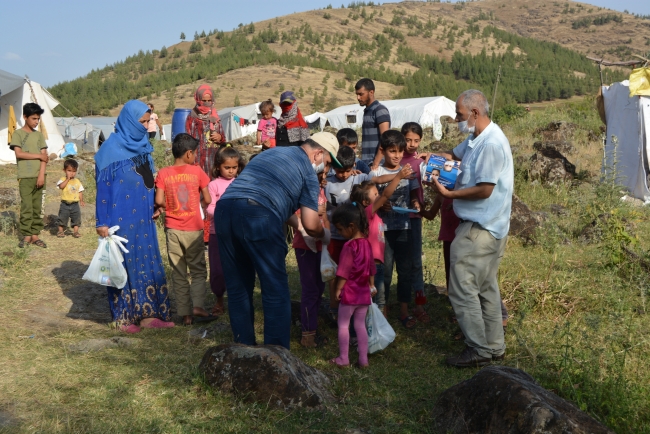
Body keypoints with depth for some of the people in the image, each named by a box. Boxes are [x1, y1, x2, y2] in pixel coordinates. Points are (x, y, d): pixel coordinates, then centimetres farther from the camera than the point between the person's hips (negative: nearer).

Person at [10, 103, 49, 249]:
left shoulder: (39, 135, 11)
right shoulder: (18, 134, 0)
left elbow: (44, 157, 5)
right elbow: (18, 153, -12)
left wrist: (42, 175, -6)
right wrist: (38, 155, -6)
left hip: (39, 177, 4)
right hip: (25, 177, -4)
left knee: (37, 208, 6)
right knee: (27, 207, -5)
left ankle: (35, 235, 11)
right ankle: (26, 235, 1)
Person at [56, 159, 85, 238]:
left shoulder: (77, 181, 7)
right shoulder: (63, 180, -3)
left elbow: (80, 192, 8)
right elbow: (61, 186, -24)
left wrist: (81, 200, -4)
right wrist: (68, 179, -21)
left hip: (75, 204, 3)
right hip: (65, 204, -2)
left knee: (77, 218, 4)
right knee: (63, 217, 5)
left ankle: (76, 231, 13)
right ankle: (61, 231, 17)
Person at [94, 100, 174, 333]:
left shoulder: (143, 145, 9)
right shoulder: (112, 148, -11)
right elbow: (103, 187, -11)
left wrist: (154, 207, 15)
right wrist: (102, 222, -12)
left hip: (142, 218, 7)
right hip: (121, 218, -7)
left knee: (148, 263, 9)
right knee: (124, 263, 3)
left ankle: (148, 313, 17)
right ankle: (125, 317, 14)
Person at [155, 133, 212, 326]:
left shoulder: (163, 173, -2)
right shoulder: (196, 171, -5)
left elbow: (159, 201, -10)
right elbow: (207, 199, -4)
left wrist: (169, 207, 10)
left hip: (172, 229, 2)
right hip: (193, 229, -2)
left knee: (178, 273, 9)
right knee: (198, 270, 11)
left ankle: (185, 313, 9)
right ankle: (197, 305, -7)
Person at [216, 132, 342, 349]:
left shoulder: (275, 152, 30)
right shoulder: (308, 171, 9)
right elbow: (311, 225, 4)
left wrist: (298, 226, 42)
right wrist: (325, 235, 25)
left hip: (225, 207, 7)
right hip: (258, 216, -7)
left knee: (237, 288, 16)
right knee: (276, 290, 5)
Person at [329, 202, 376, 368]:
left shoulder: (349, 246, -18)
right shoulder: (366, 243, 5)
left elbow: (344, 271, -17)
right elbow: (371, 268, 12)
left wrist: (338, 289, -9)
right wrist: (371, 285, 20)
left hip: (349, 293, -7)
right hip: (364, 292, 7)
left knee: (343, 325, 6)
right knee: (360, 325, 12)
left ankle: (343, 359, 11)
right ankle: (363, 359, 13)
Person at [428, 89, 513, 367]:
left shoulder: (491, 144, -21)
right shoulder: (477, 139, 12)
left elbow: (484, 190, -23)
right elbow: (455, 154, 27)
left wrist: (448, 194, -15)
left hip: (479, 230, -11)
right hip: (487, 227, 11)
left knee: (462, 289, -6)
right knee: (486, 287, 17)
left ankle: (479, 351, 3)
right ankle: (494, 346, 27)